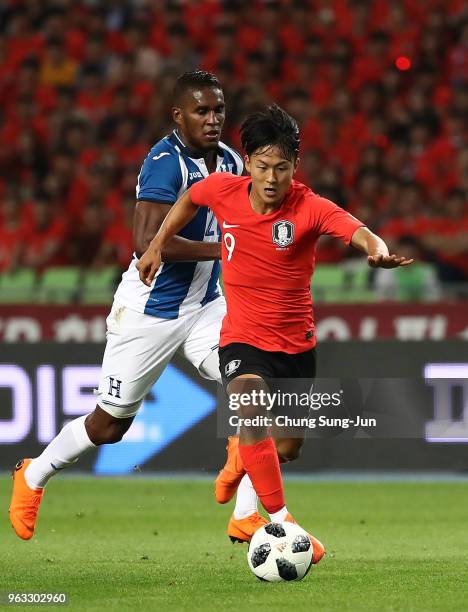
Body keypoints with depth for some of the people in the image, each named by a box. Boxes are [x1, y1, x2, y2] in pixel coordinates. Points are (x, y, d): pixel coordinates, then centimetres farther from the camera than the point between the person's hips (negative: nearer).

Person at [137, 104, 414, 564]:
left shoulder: (310, 208, -19)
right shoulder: (222, 191, -11)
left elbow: (360, 233, -38)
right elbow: (189, 199, 14)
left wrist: (378, 250, -59)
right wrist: (158, 244, 13)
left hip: (296, 344, 1)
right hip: (242, 339, -1)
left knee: (289, 448, 15)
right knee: (252, 409, -31)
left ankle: (239, 456, 52)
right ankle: (282, 522, -30)